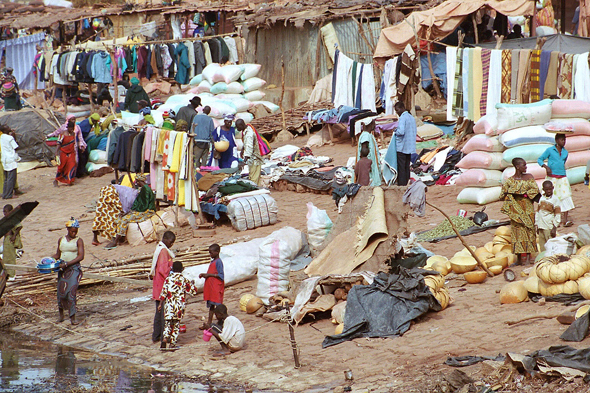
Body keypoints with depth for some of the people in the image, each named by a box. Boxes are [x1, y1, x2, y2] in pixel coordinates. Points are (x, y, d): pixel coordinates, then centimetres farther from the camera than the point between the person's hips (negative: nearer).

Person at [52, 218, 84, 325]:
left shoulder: (78, 241, -1)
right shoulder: (61, 240, 13)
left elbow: (81, 256, -10)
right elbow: (57, 255, 22)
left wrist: (67, 264, -18)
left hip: (74, 268, -4)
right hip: (62, 269, 4)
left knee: (72, 292, -14)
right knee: (61, 291, 4)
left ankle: (73, 317, -13)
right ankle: (61, 314, 22)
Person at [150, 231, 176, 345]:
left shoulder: (159, 249, 14)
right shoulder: (163, 251, -17)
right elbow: (163, 269, -24)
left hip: (158, 287, 10)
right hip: (163, 286, -10)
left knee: (159, 312, 15)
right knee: (165, 312, -4)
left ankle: (156, 336, 21)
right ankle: (164, 338, -1)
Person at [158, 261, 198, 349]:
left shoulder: (168, 279, -1)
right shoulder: (184, 280, -3)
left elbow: (163, 292, -3)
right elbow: (193, 291, 3)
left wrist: (160, 304, 4)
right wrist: (192, 284, 22)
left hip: (169, 305, 1)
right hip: (179, 305, -1)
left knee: (168, 323, 11)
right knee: (176, 324, 7)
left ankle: (165, 339, -10)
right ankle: (172, 343, 4)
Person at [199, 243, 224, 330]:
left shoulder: (218, 262, -13)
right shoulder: (212, 261, 15)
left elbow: (221, 276, -18)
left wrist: (209, 275, -18)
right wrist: (205, 275, 8)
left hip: (216, 287, -10)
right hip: (210, 286, 10)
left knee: (218, 305, -7)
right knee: (211, 305, 13)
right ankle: (209, 323, 17)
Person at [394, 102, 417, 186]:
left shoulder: (402, 118, -15)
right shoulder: (412, 117, 12)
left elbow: (401, 132, -25)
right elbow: (415, 130, 18)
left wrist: (395, 132, -6)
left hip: (402, 147, -8)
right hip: (410, 147, 8)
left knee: (401, 167, -4)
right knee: (407, 167, 12)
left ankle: (401, 184, -6)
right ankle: (407, 183, 13)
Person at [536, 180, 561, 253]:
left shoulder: (555, 199, -5)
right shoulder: (541, 198, 10)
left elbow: (558, 215, -5)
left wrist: (554, 228, -10)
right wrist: (537, 226, 15)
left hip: (549, 227, -5)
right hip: (541, 227, 5)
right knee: (542, 246, 6)